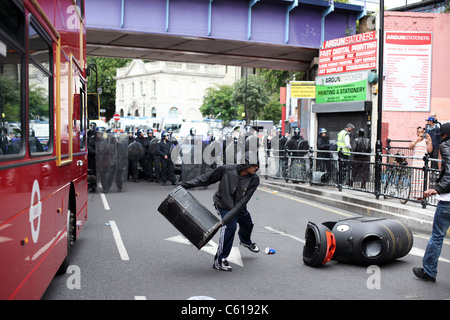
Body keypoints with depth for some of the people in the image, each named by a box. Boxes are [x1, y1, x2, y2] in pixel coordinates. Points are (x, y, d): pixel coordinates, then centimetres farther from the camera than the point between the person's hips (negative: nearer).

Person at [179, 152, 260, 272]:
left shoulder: (254, 180, -24)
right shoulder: (227, 170, -29)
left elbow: (243, 201, -28)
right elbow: (207, 178, -15)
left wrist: (228, 217, -36)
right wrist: (186, 184, -14)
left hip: (239, 207, 5)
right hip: (223, 205, -4)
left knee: (247, 224, 22)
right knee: (230, 226, -24)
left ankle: (246, 241, 61)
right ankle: (219, 260, -14)